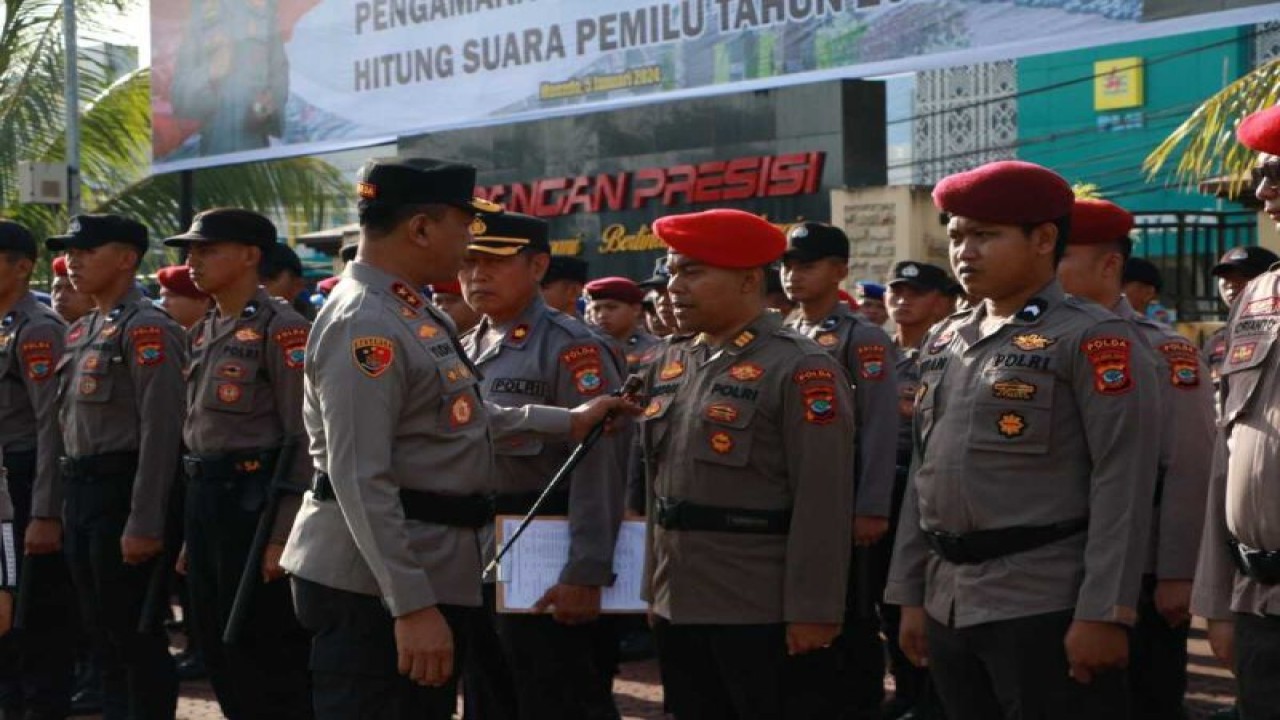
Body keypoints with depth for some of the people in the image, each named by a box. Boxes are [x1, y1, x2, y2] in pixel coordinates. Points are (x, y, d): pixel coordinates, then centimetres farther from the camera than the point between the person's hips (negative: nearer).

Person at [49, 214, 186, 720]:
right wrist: (67, 504, 18)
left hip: (122, 493, -9)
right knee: (102, 634, 14)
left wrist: (143, 523, -22)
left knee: (137, 636, -3)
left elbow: (160, 430, -19)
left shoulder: (146, 328, -12)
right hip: (81, 493, 9)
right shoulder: (80, 331, 16)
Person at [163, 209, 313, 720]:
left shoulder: (280, 329, -12)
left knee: (267, 655, -4)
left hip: (254, 500, -9)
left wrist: (284, 533, -20)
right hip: (204, 499, 9)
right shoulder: (203, 334, 15)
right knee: (218, 648, 14)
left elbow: (304, 439, -16)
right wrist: (192, 532, 19)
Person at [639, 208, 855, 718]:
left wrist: (812, 611, -18)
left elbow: (823, 504, -16)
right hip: (678, 608, 7)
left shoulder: (801, 369, -11)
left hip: (767, 615, -7)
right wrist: (655, 588, 16)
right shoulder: (668, 365, 12)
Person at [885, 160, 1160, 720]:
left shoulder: (1093, 338, -7)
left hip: (1047, 611, -7)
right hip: (948, 608, 7)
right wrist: (910, 594, 14)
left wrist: (1103, 613, -17)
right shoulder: (942, 342, 14)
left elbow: (1123, 484, -13)